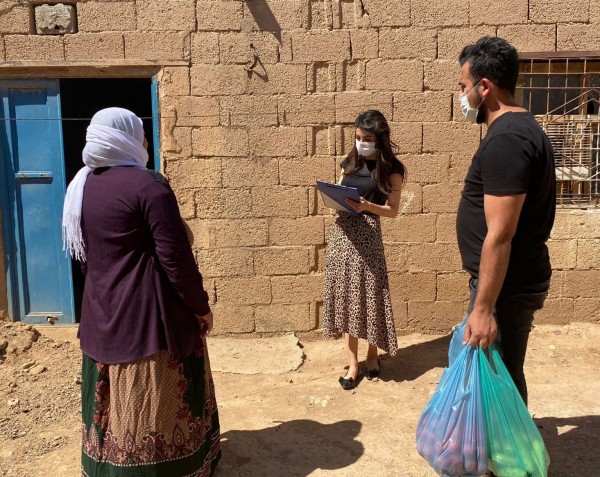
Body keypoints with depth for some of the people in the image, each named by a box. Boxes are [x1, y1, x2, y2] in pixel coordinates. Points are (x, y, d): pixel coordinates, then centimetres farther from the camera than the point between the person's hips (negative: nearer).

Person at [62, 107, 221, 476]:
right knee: (154, 403, 6)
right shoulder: (148, 184, -17)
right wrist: (201, 306, -7)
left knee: (113, 400, 20)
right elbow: (177, 258, -19)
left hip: (102, 312, 8)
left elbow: (82, 254, 15)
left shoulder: (81, 185, 7)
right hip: (150, 313, -7)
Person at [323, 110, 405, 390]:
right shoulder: (350, 162, 12)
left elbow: (392, 211, -5)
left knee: (369, 293, 3)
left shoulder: (391, 169, -2)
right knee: (345, 295, 6)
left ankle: (372, 355, 27)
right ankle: (352, 363, 16)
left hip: (367, 233, -5)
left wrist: (367, 205, -22)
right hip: (342, 230, 5)